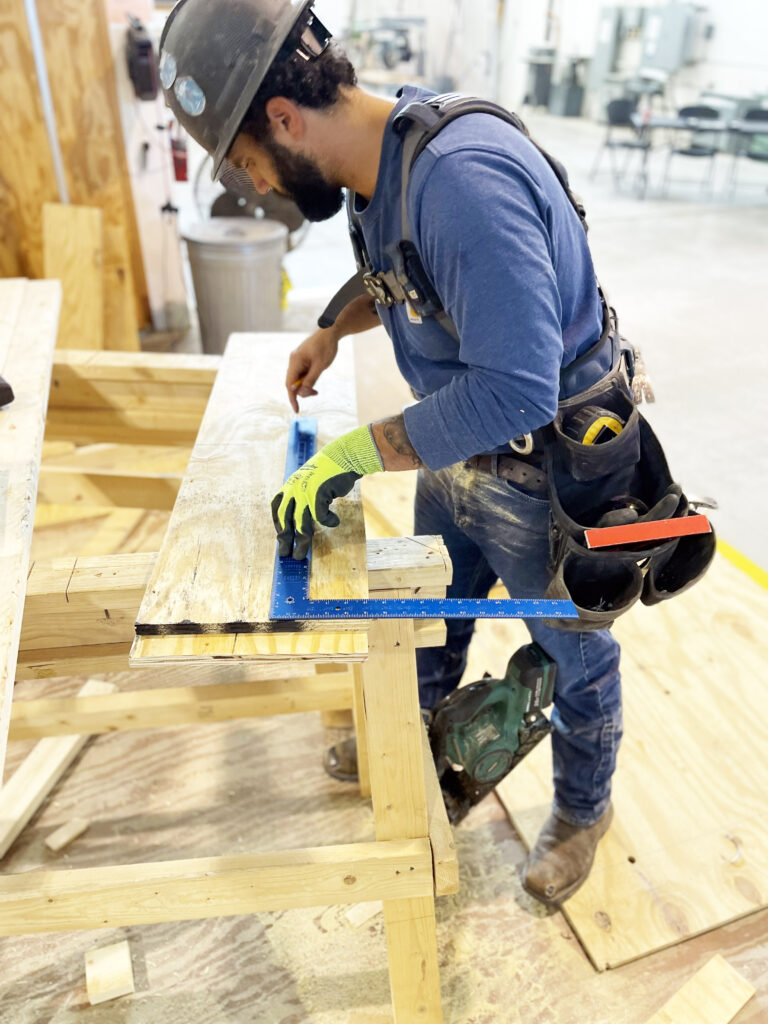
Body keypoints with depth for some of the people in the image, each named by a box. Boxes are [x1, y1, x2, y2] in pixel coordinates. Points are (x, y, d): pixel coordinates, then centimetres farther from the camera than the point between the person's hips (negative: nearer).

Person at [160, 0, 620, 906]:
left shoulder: (462, 178, -33)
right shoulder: (385, 156, -2)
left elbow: (514, 392, -38)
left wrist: (354, 453, -31)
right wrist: (335, 328, 8)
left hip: (542, 475, -9)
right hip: (454, 453, 9)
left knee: (572, 655, 16)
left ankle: (583, 807, 45)